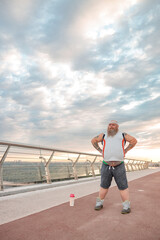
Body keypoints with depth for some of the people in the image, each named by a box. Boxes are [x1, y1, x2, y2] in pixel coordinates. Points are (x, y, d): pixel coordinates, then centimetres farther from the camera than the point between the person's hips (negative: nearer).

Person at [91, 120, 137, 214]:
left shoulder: (122, 135, 8)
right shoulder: (104, 136, 10)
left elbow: (134, 140, 11)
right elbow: (93, 140, 19)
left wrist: (125, 151, 3)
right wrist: (100, 150, 9)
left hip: (119, 166, -1)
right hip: (106, 166, 1)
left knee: (123, 187, 2)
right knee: (104, 186, 10)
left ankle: (127, 206, 13)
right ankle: (99, 203, 24)